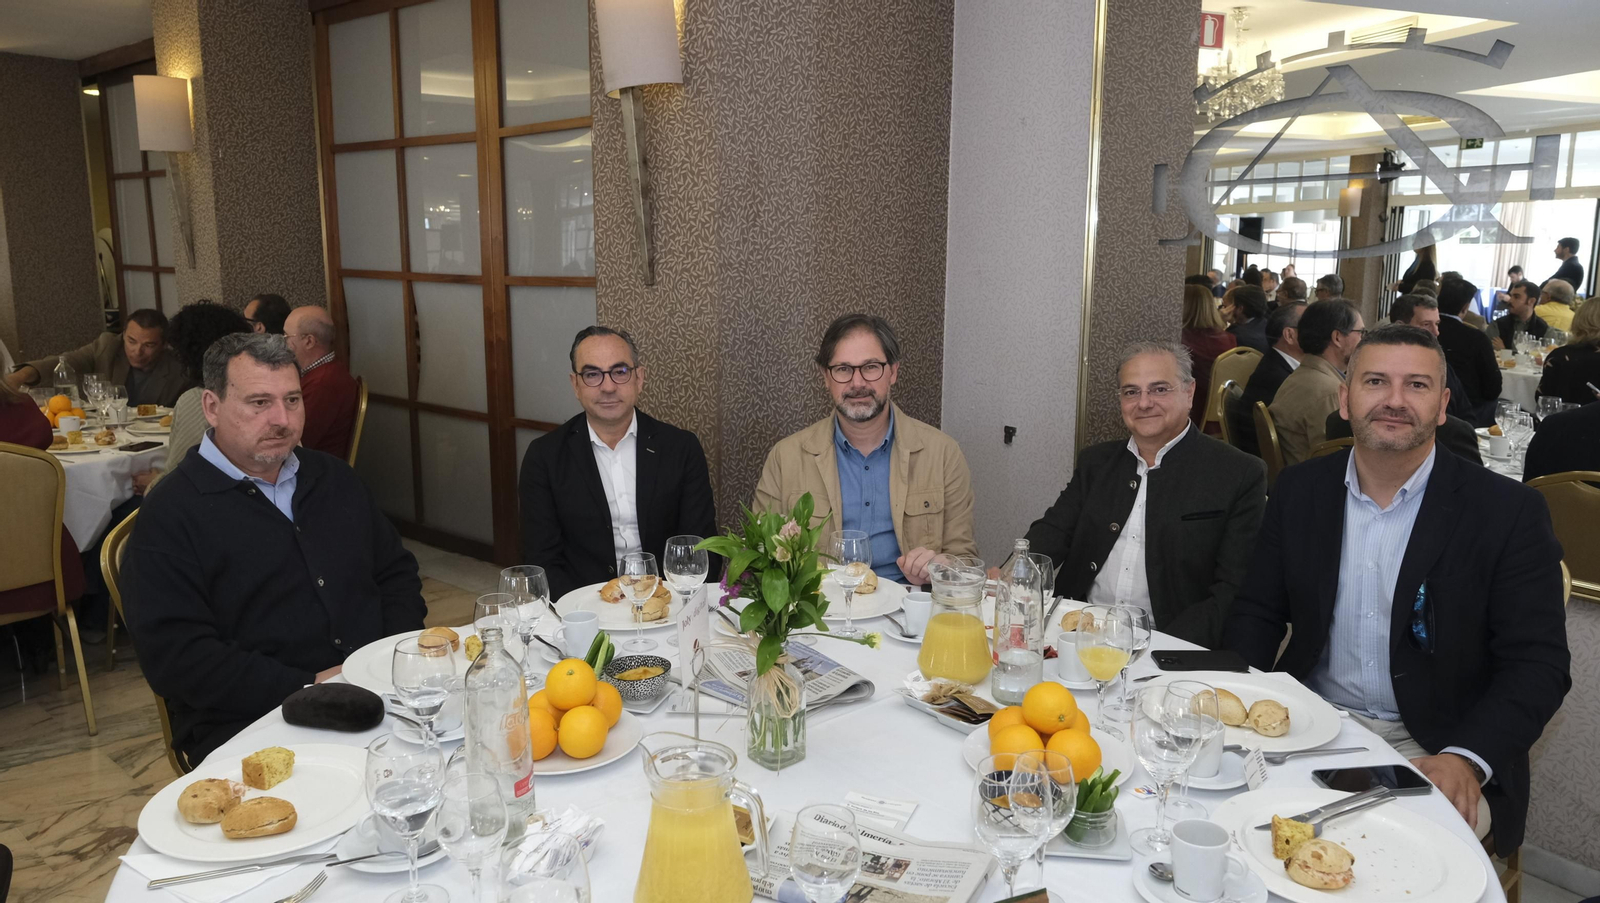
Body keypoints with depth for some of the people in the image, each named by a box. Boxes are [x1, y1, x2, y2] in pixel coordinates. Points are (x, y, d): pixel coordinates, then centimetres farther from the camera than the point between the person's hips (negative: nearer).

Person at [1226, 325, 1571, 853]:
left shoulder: (1509, 512, -6)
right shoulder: (1299, 491, 3)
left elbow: (1537, 664, -8)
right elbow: (1259, 613, 8)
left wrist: (1466, 759, -23)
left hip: (1434, 753, -3)